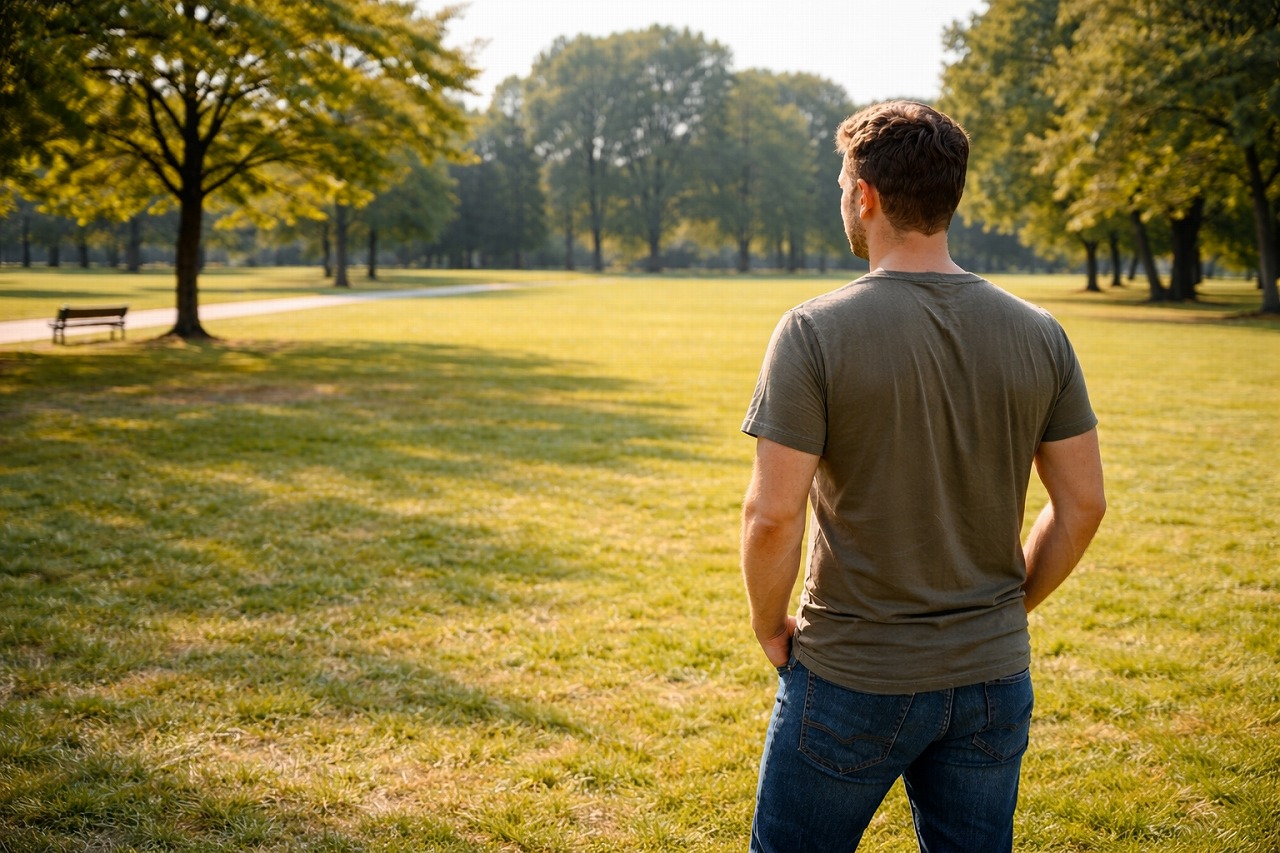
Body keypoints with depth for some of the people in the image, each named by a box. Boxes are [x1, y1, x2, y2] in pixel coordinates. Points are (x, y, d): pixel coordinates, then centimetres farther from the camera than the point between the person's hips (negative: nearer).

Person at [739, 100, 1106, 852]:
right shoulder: (1038, 334, -2)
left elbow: (772, 516, -19)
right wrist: (1009, 606, 14)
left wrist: (771, 628, -2)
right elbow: (1082, 505, 2)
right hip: (993, 677, 4)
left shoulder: (816, 332, -16)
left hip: (853, 680, -4)